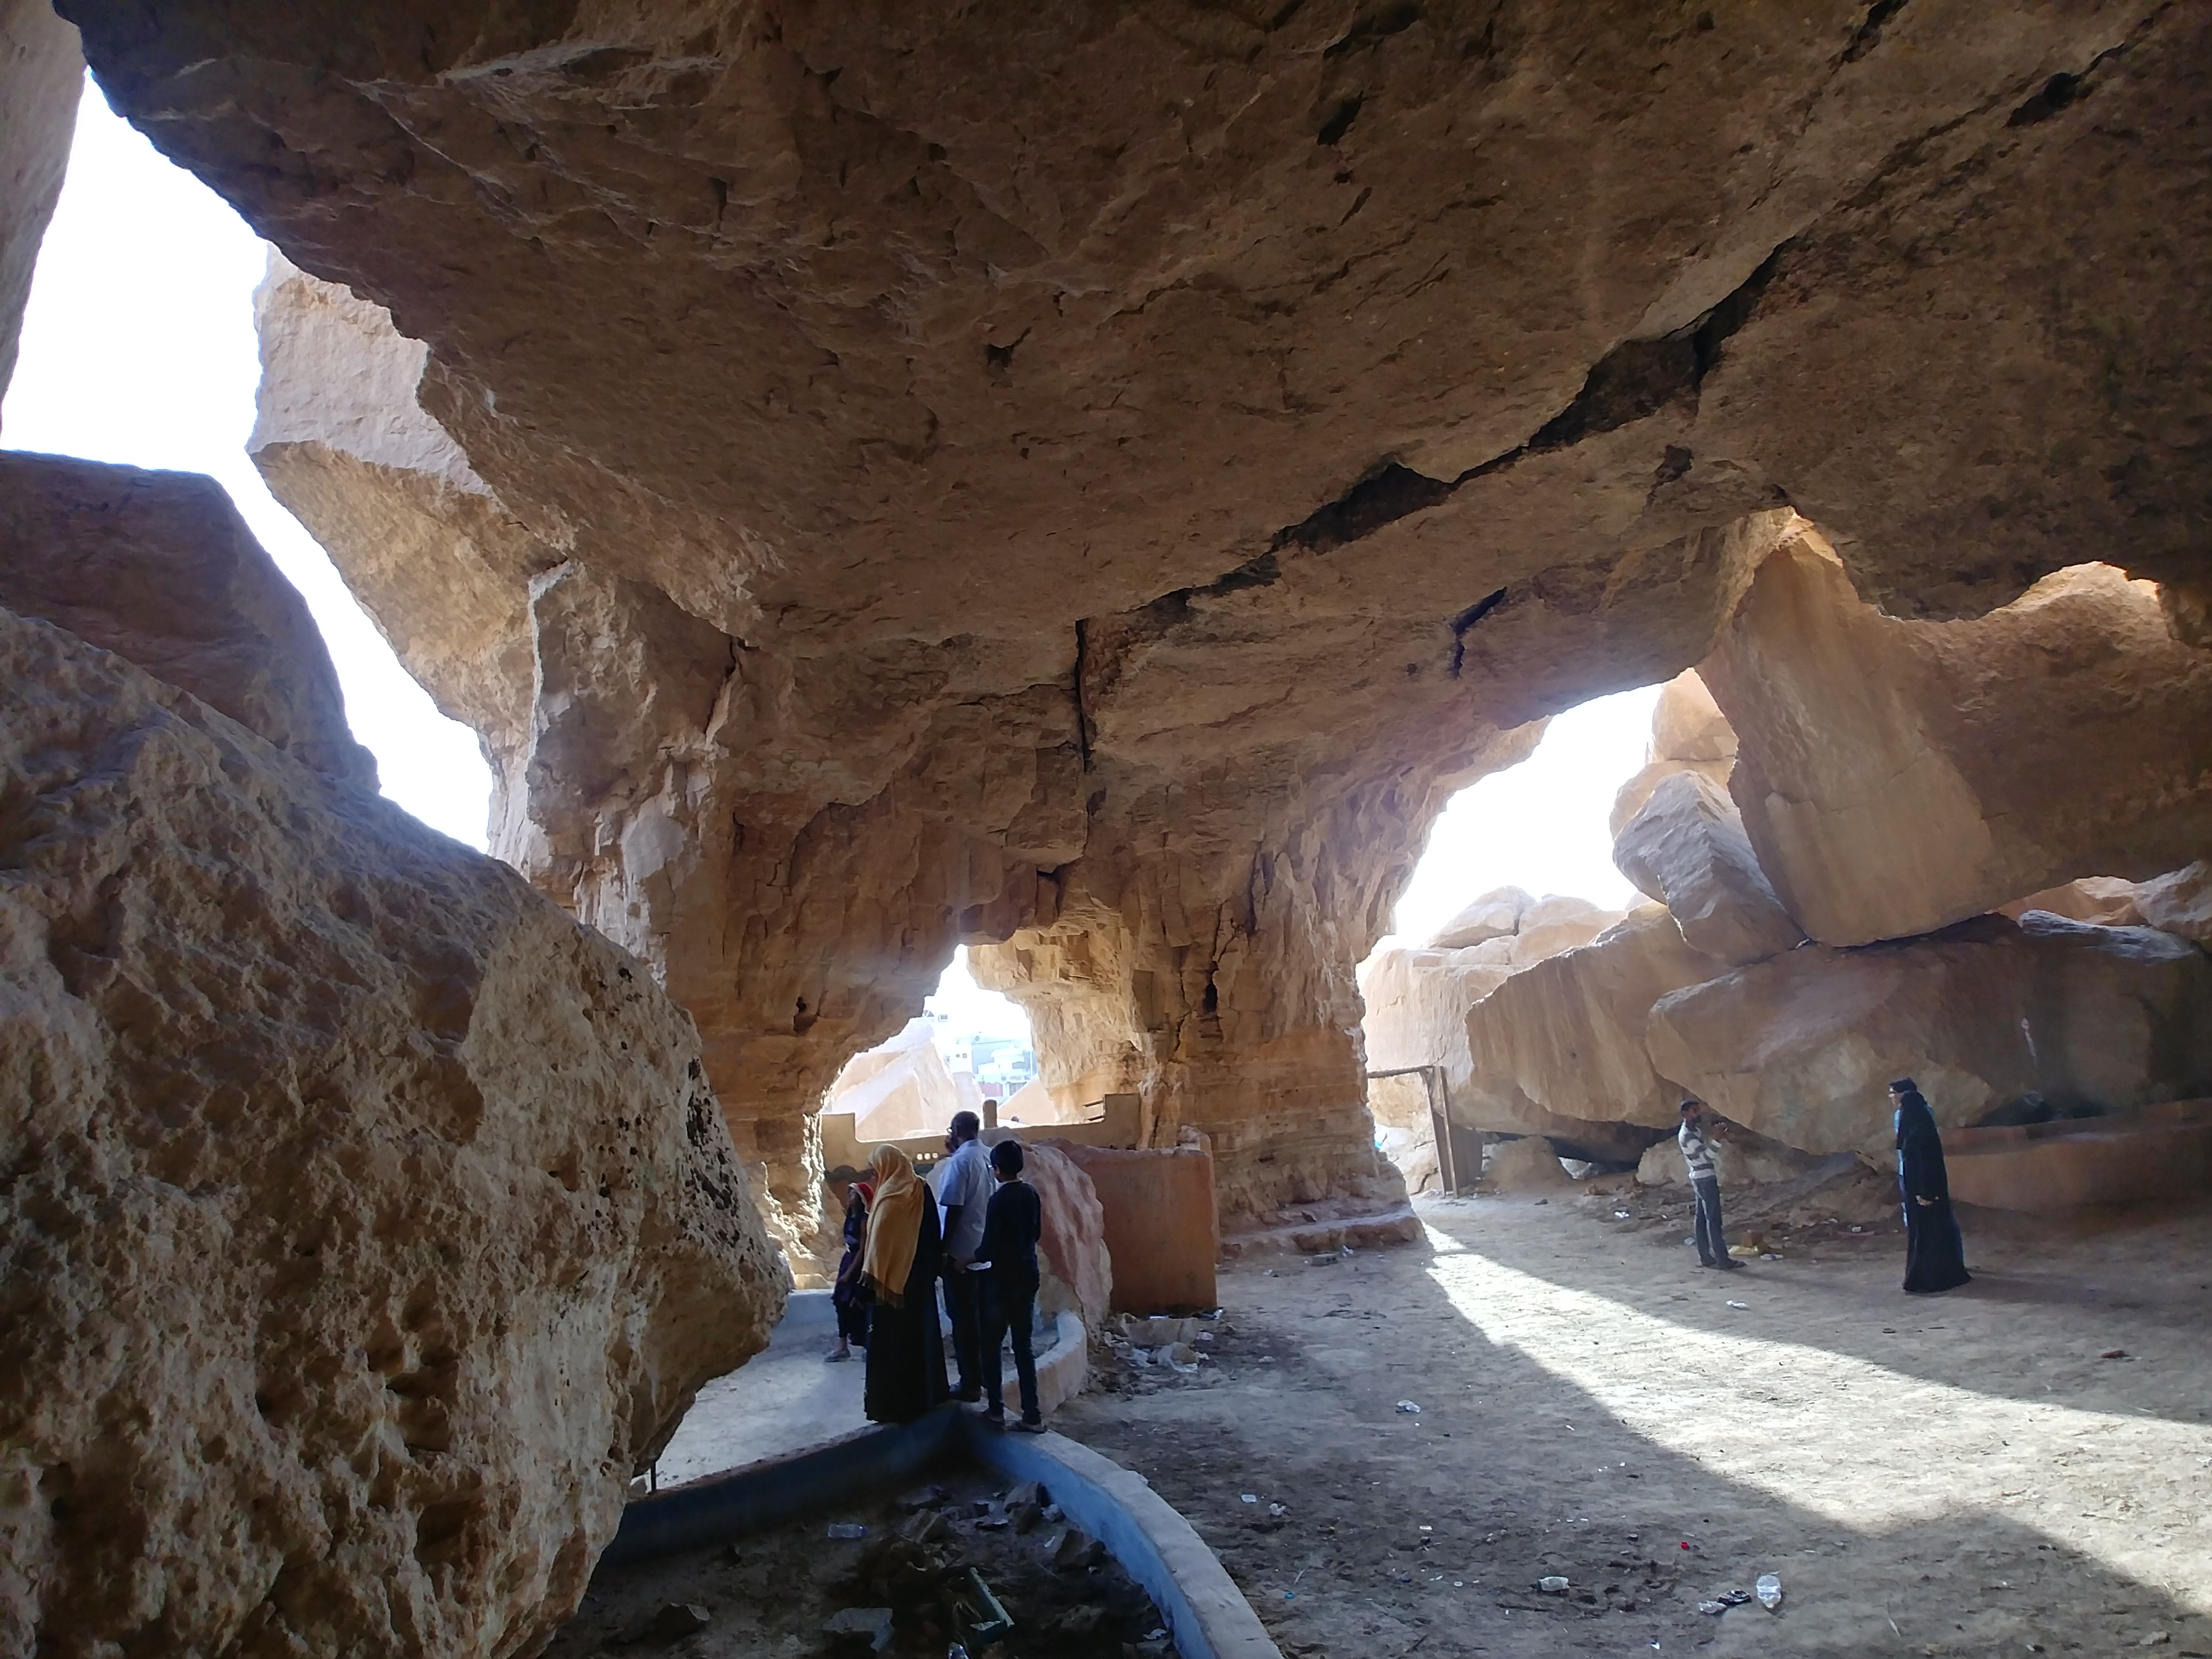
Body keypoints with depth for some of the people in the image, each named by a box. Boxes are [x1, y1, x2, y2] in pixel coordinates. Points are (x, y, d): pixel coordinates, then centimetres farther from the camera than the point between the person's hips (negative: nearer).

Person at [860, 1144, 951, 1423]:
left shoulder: (890, 1196, -18)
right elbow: (933, 1233, 10)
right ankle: (926, 1393, 27)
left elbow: (879, 1240, -19)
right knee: (921, 1331, 16)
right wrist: (933, 1268, 16)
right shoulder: (921, 1189, 4)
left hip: (891, 1279, -8)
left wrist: (872, 1277, -14)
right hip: (921, 1277, 8)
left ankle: (890, 1400, 7)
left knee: (890, 1338, 2)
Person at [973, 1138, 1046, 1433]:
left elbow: (990, 1246, -16)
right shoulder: (1031, 1194, 3)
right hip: (1028, 1276, 7)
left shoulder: (999, 1199, -17)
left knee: (991, 1345, 9)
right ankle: (1032, 1415, 8)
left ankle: (996, 1410, 13)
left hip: (1003, 1279, -6)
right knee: (1023, 1345, 10)